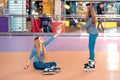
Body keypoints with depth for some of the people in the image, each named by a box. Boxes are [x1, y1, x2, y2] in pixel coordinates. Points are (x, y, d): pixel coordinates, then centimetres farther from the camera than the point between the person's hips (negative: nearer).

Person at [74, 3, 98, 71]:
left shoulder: (91, 17, -20)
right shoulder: (91, 16, 9)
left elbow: (86, 26, -20)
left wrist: (78, 22, -15)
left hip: (93, 34, -10)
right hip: (92, 33, 10)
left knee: (91, 48, -6)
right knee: (90, 47, 16)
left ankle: (92, 65, -1)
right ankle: (90, 61, 27)